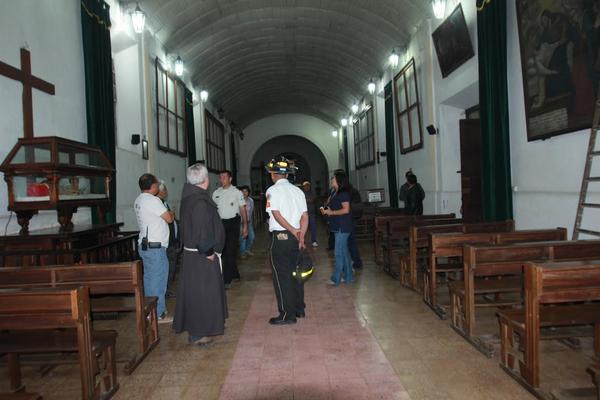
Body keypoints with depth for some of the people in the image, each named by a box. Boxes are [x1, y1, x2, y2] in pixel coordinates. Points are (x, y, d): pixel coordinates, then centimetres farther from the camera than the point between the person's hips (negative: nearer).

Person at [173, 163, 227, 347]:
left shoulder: (189, 197, 8)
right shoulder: (200, 201, -22)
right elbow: (202, 230, -25)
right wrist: (208, 252, -15)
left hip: (191, 251, 10)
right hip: (201, 255, -10)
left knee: (193, 291, 18)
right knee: (201, 292, 0)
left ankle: (194, 329, 31)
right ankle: (197, 334, 11)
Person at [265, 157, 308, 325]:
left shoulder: (273, 190, -8)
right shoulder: (297, 190, 10)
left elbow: (277, 215, -17)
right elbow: (305, 216, 4)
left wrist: (294, 232, -13)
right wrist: (301, 236, 1)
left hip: (280, 236, -7)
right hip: (295, 237, 7)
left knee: (282, 275, 1)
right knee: (294, 272, 17)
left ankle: (287, 314, 6)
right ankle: (299, 309, 26)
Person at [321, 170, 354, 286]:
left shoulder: (344, 193, -14)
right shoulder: (335, 193, 14)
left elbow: (346, 209, -20)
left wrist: (331, 212, -14)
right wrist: (326, 211, 7)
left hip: (342, 227, -10)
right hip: (338, 227, 10)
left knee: (339, 253, -4)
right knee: (344, 251, 14)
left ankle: (336, 279, 2)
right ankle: (348, 276, 23)